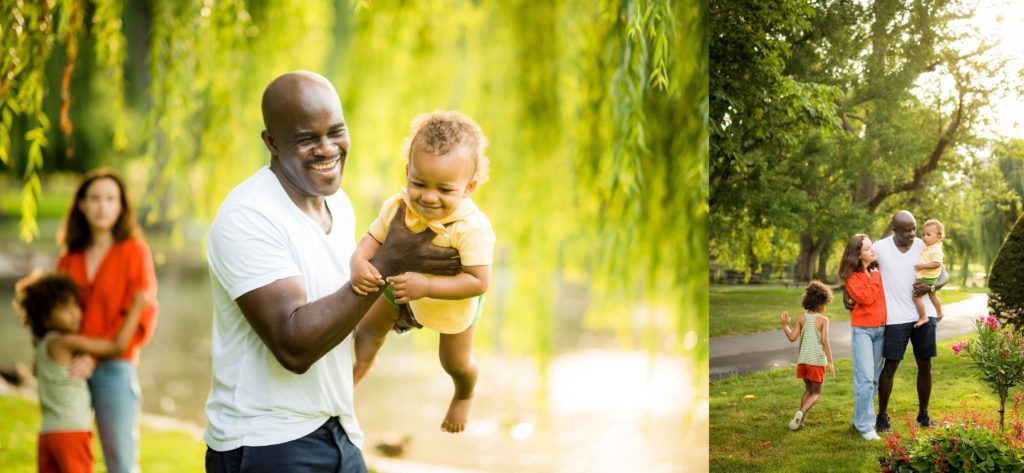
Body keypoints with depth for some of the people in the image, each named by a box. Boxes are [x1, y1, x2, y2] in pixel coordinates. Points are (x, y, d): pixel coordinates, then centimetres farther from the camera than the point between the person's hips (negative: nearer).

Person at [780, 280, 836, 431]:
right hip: (817, 361, -4)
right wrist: (830, 362, -10)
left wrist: (785, 325, 14)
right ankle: (801, 413, -19)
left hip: (803, 360, 4)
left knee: (808, 389, 22)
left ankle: (801, 420, 16)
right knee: (816, 393, 7)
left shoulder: (801, 319, 3)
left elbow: (792, 337, -3)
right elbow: (824, 340, -14)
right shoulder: (823, 319, -6)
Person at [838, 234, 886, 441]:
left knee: (875, 377, 6)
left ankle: (862, 417, 17)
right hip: (862, 329, -5)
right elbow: (866, 297, -17)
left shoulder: (879, 270, 10)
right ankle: (865, 426, -10)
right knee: (865, 377, -11)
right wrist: (875, 278, -8)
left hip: (880, 329, 5)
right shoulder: (852, 277, -4)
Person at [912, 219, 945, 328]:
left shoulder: (936, 250, -22)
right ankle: (939, 313, 48)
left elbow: (937, 264, -29)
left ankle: (923, 317, -9)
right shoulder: (928, 248, 8)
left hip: (926, 278, -11)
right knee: (932, 295, 28)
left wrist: (924, 265, -31)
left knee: (916, 296, -13)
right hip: (929, 278, 11)